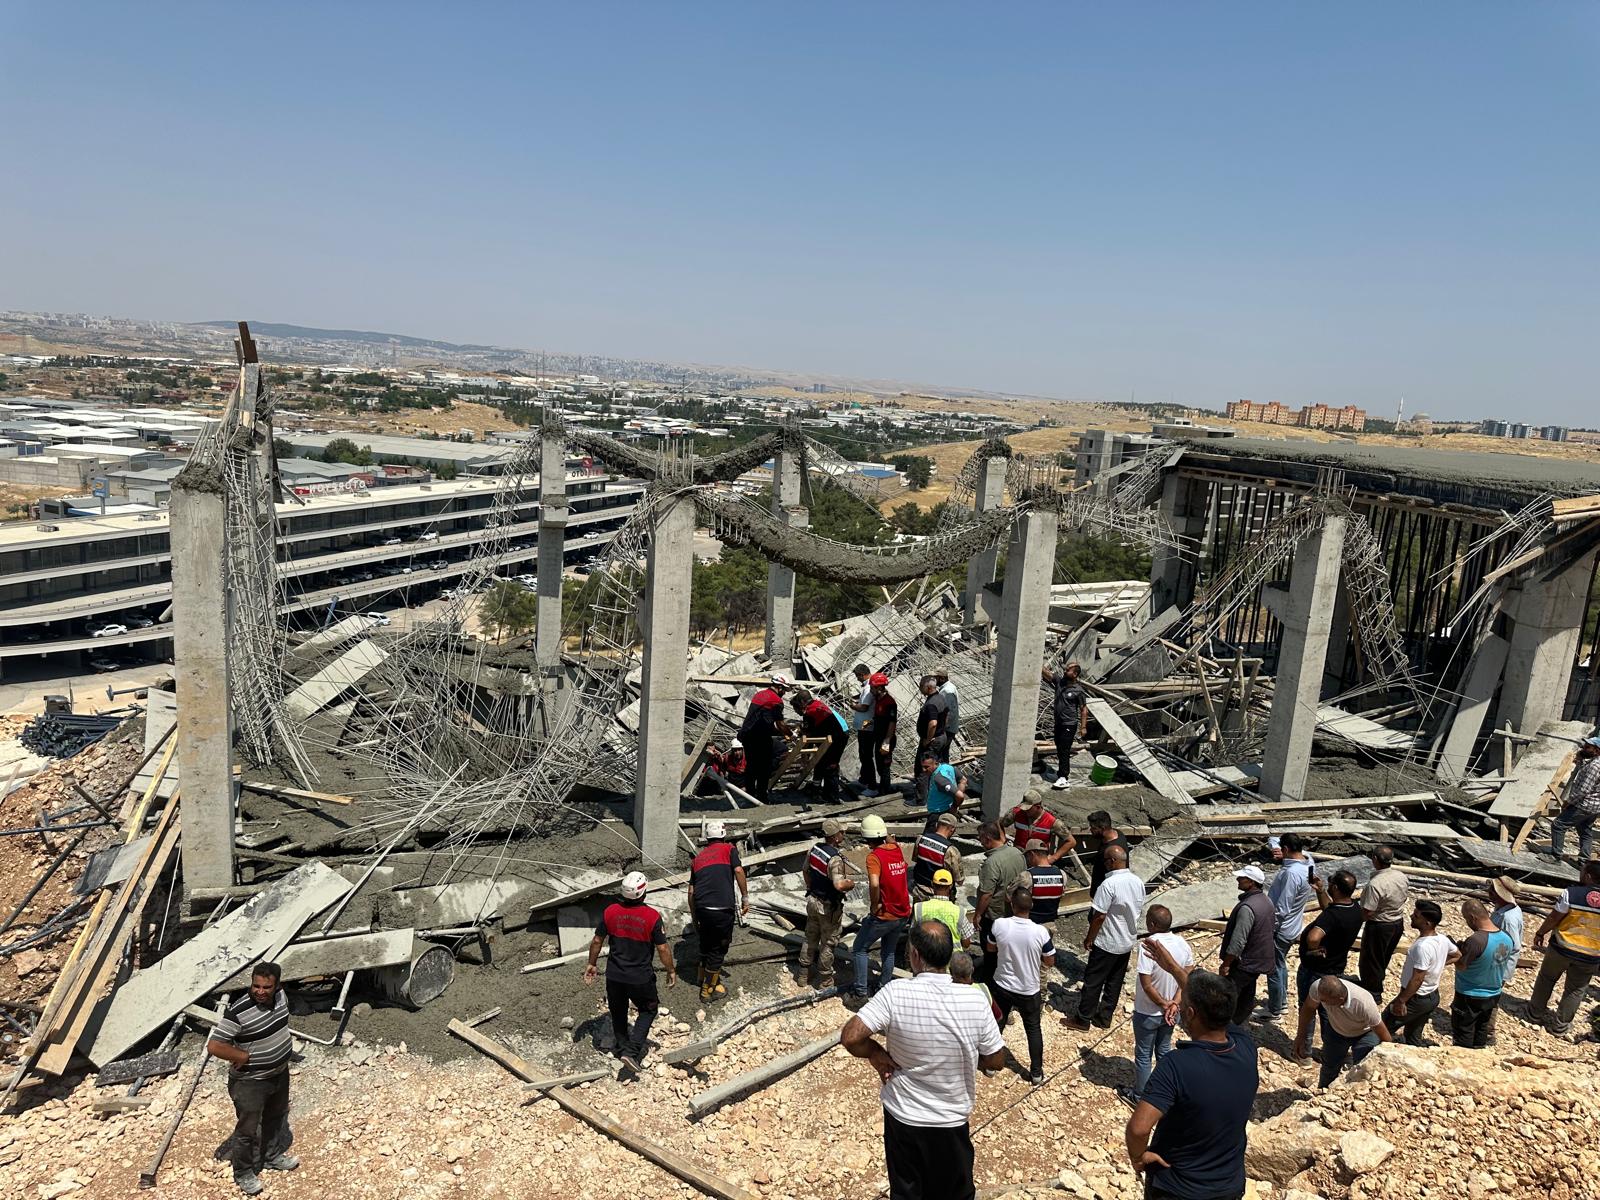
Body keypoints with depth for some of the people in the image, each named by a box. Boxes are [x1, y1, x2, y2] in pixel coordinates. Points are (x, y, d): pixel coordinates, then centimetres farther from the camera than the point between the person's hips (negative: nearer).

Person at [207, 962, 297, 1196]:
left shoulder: (280, 996, -10)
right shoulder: (238, 1012, -31)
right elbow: (214, 1046, -30)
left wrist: (280, 1049, 6)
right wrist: (245, 1056, -25)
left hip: (279, 1074, 7)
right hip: (250, 1082, -7)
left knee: (275, 1118, 26)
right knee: (247, 1129, 9)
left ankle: (271, 1156, 48)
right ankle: (243, 1173, 31)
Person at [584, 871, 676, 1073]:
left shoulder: (610, 912, -11)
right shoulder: (652, 916, -20)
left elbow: (597, 941, 0)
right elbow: (663, 948, -13)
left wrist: (592, 964, 16)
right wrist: (671, 971, 3)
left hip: (614, 975, 3)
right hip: (641, 978, -3)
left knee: (618, 1012, 24)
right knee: (648, 1010, 18)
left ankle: (623, 1047, 42)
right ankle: (632, 1051, 5)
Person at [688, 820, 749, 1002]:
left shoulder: (698, 857, 20)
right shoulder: (729, 849, 8)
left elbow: (691, 892, 19)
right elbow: (738, 871, -10)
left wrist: (694, 917, 26)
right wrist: (745, 897, -2)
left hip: (702, 908, 5)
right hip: (722, 909, -5)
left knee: (706, 943, 26)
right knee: (719, 948, 10)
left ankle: (704, 976, 44)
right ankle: (708, 990, 18)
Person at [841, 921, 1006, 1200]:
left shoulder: (896, 993, -23)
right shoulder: (975, 1000, -19)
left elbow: (850, 1037, -25)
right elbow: (995, 1061, -8)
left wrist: (878, 1055, -7)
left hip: (902, 1117, 0)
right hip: (952, 1122, 1)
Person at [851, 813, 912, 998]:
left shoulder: (874, 856, -21)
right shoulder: (897, 849, -1)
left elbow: (874, 883, -37)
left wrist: (874, 905, -24)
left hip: (883, 916, -6)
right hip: (902, 914, 6)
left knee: (859, 949, 14)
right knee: (889, 951, 25)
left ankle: (861, 990, 15)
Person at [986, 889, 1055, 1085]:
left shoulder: (999, 925, -19)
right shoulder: (1040, 932, -23)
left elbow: (990, 949, 0)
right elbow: (1050, 962, -9)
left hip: (1003, 986, 1)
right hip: (1030, 991, -1)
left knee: (997, 1024, 22)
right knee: (1034, 1030, 19)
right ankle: (1036, 1072, 28)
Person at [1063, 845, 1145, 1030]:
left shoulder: (1109, 884, -26)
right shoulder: (1138, 882, -2)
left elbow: (1099, 916, -22)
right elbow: (1138, 909, 9)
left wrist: (1089, 938, -9)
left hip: (1107, 943, -7)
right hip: (1128, 941, 7)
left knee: (1093, 981, 6)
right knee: (1115, 981, 17)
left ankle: (1082, 1019, 15)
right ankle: (1104, 1017, 27)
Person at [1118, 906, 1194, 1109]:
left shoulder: (1148, 947, -30)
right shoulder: (1183, 944, -10)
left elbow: (1146, 985, -28)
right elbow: (1188, 978, -5)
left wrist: (1164, 1005, -15)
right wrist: (1174, 1003, -9)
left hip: (1147, 1013, -5)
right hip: (1171, 1013, 5)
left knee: (1143, 1055, 14)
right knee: (1164, 1050, 25)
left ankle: (1139, 1097, 30)